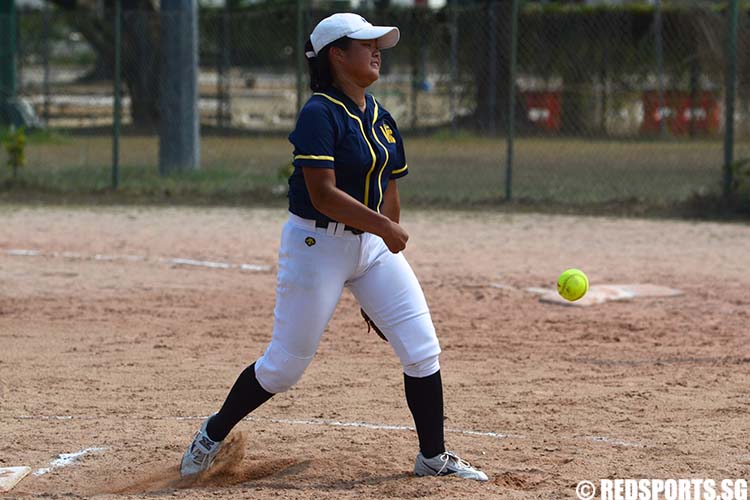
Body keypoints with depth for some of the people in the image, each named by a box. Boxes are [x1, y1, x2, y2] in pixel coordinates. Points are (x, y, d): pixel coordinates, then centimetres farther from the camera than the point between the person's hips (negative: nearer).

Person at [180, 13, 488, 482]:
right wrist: (384, 228, -22)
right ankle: (214, 433, 23)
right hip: (317, 244, -7)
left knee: (423, 350, 0)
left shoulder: (380, 117, 8)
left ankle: (433, 457, 13)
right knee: (284, 366, 0)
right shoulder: (320, 115, -17)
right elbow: (323, 195, -24)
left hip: (373, 243, 7)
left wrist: (391, 249, 13)